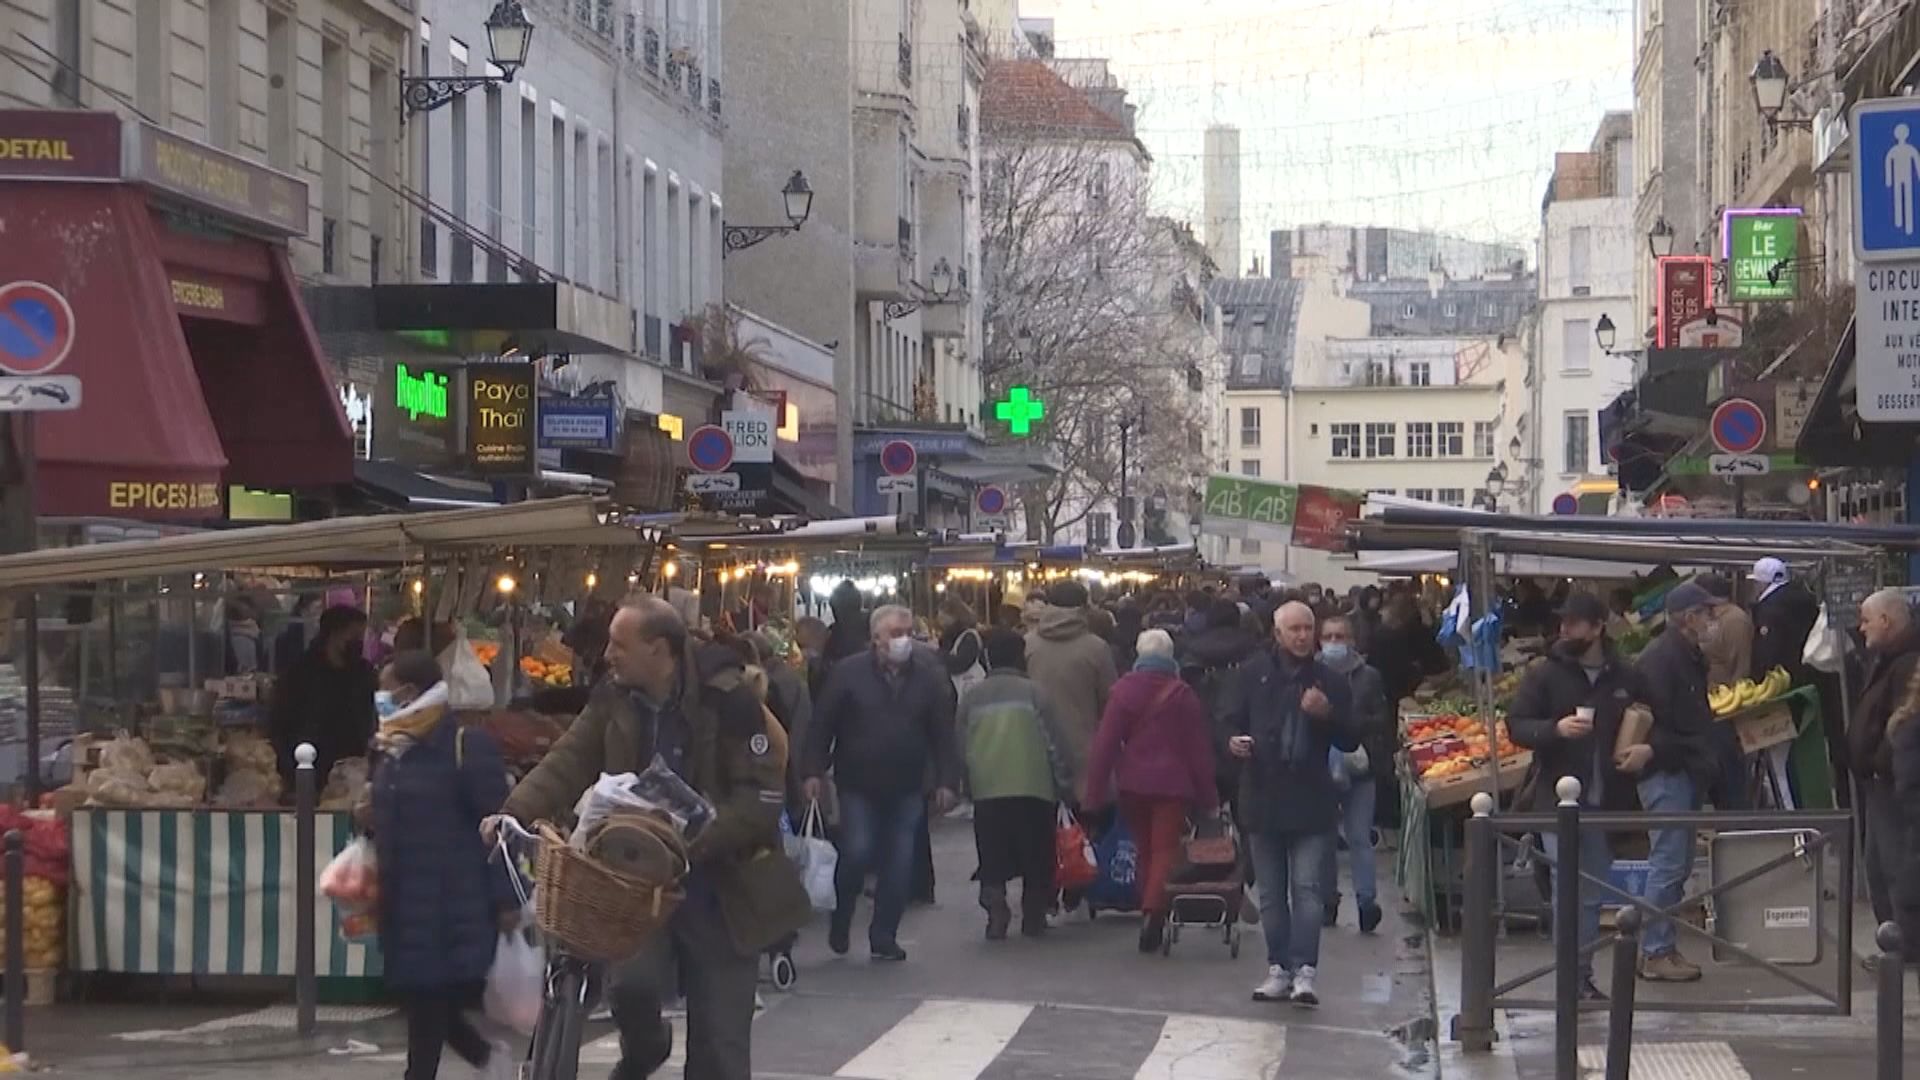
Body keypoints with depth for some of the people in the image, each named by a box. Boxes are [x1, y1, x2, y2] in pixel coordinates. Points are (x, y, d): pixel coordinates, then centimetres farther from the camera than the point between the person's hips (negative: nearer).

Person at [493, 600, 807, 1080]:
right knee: (632, 983, -22)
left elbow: (762, 797, -19)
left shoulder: (728, 699, -16)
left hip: (721, 887, -3)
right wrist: (515, 813, -22)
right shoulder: (614, 699, 0)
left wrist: (693, 843, -31)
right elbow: (568, 762, -5)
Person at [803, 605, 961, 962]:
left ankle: (884, 937, 12)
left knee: (900, 864, 0)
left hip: (907, 788, 2)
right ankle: (839, 922, 15)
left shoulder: (928, 676, 3)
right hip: (859, 785, -2)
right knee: (857, 853, -10)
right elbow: (823, 724, -1)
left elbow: (943, 733, 5)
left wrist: (946, 781, -1)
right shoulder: (849, 673, -3)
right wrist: (815, 771, -8)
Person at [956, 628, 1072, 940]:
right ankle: (1033, 917, 10)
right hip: (1033, 787, -2)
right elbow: (1053, 742, -2)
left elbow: (960, 744, 11)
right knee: (1036, 859, 9)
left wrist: (966, 785, 20)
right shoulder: (1032, 692, -2)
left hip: (986, 789, 2)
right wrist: (1063, 784, 5)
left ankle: (996, 912, -10)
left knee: (993, 860, 6)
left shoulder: (972, 696, 6)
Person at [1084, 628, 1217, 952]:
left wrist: (1097, 789, -2)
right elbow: (1199, 749, -1)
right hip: (1172, 783, -2)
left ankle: (1149, 911, 19)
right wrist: (1207, 797, 4)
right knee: (1165, 849, -3)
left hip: (1132, 783, 2)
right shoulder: (1182, 695, -3)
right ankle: (1154, 911, -22)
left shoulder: (1123, 690, -1)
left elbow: (1105, 743, -4)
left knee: (1144, 849, 16)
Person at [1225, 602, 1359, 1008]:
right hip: (1264, 796, 2)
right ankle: (1279, 969, 16)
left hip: (1310, 800, -2)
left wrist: (1326, 715, -15)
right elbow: (1233, 722, 11)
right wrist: (1235, 742, -11)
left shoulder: (1330, 681, 1)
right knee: (1271, 893, 9)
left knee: (1306, 888, -9)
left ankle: (1304, 972, -12)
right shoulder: (1254, 674, 4)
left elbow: (1350, 741, 4)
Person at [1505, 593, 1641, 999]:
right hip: (1559, 800, -3)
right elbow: (1516, 725, -3)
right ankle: (1575, 974, -1)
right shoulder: (1544, 674, -1)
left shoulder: (1625, 678, 6)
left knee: (1592, 896, 10)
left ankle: (1582, 975, 19)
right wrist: (1556, 728, -19)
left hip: (1605, 802, 3)